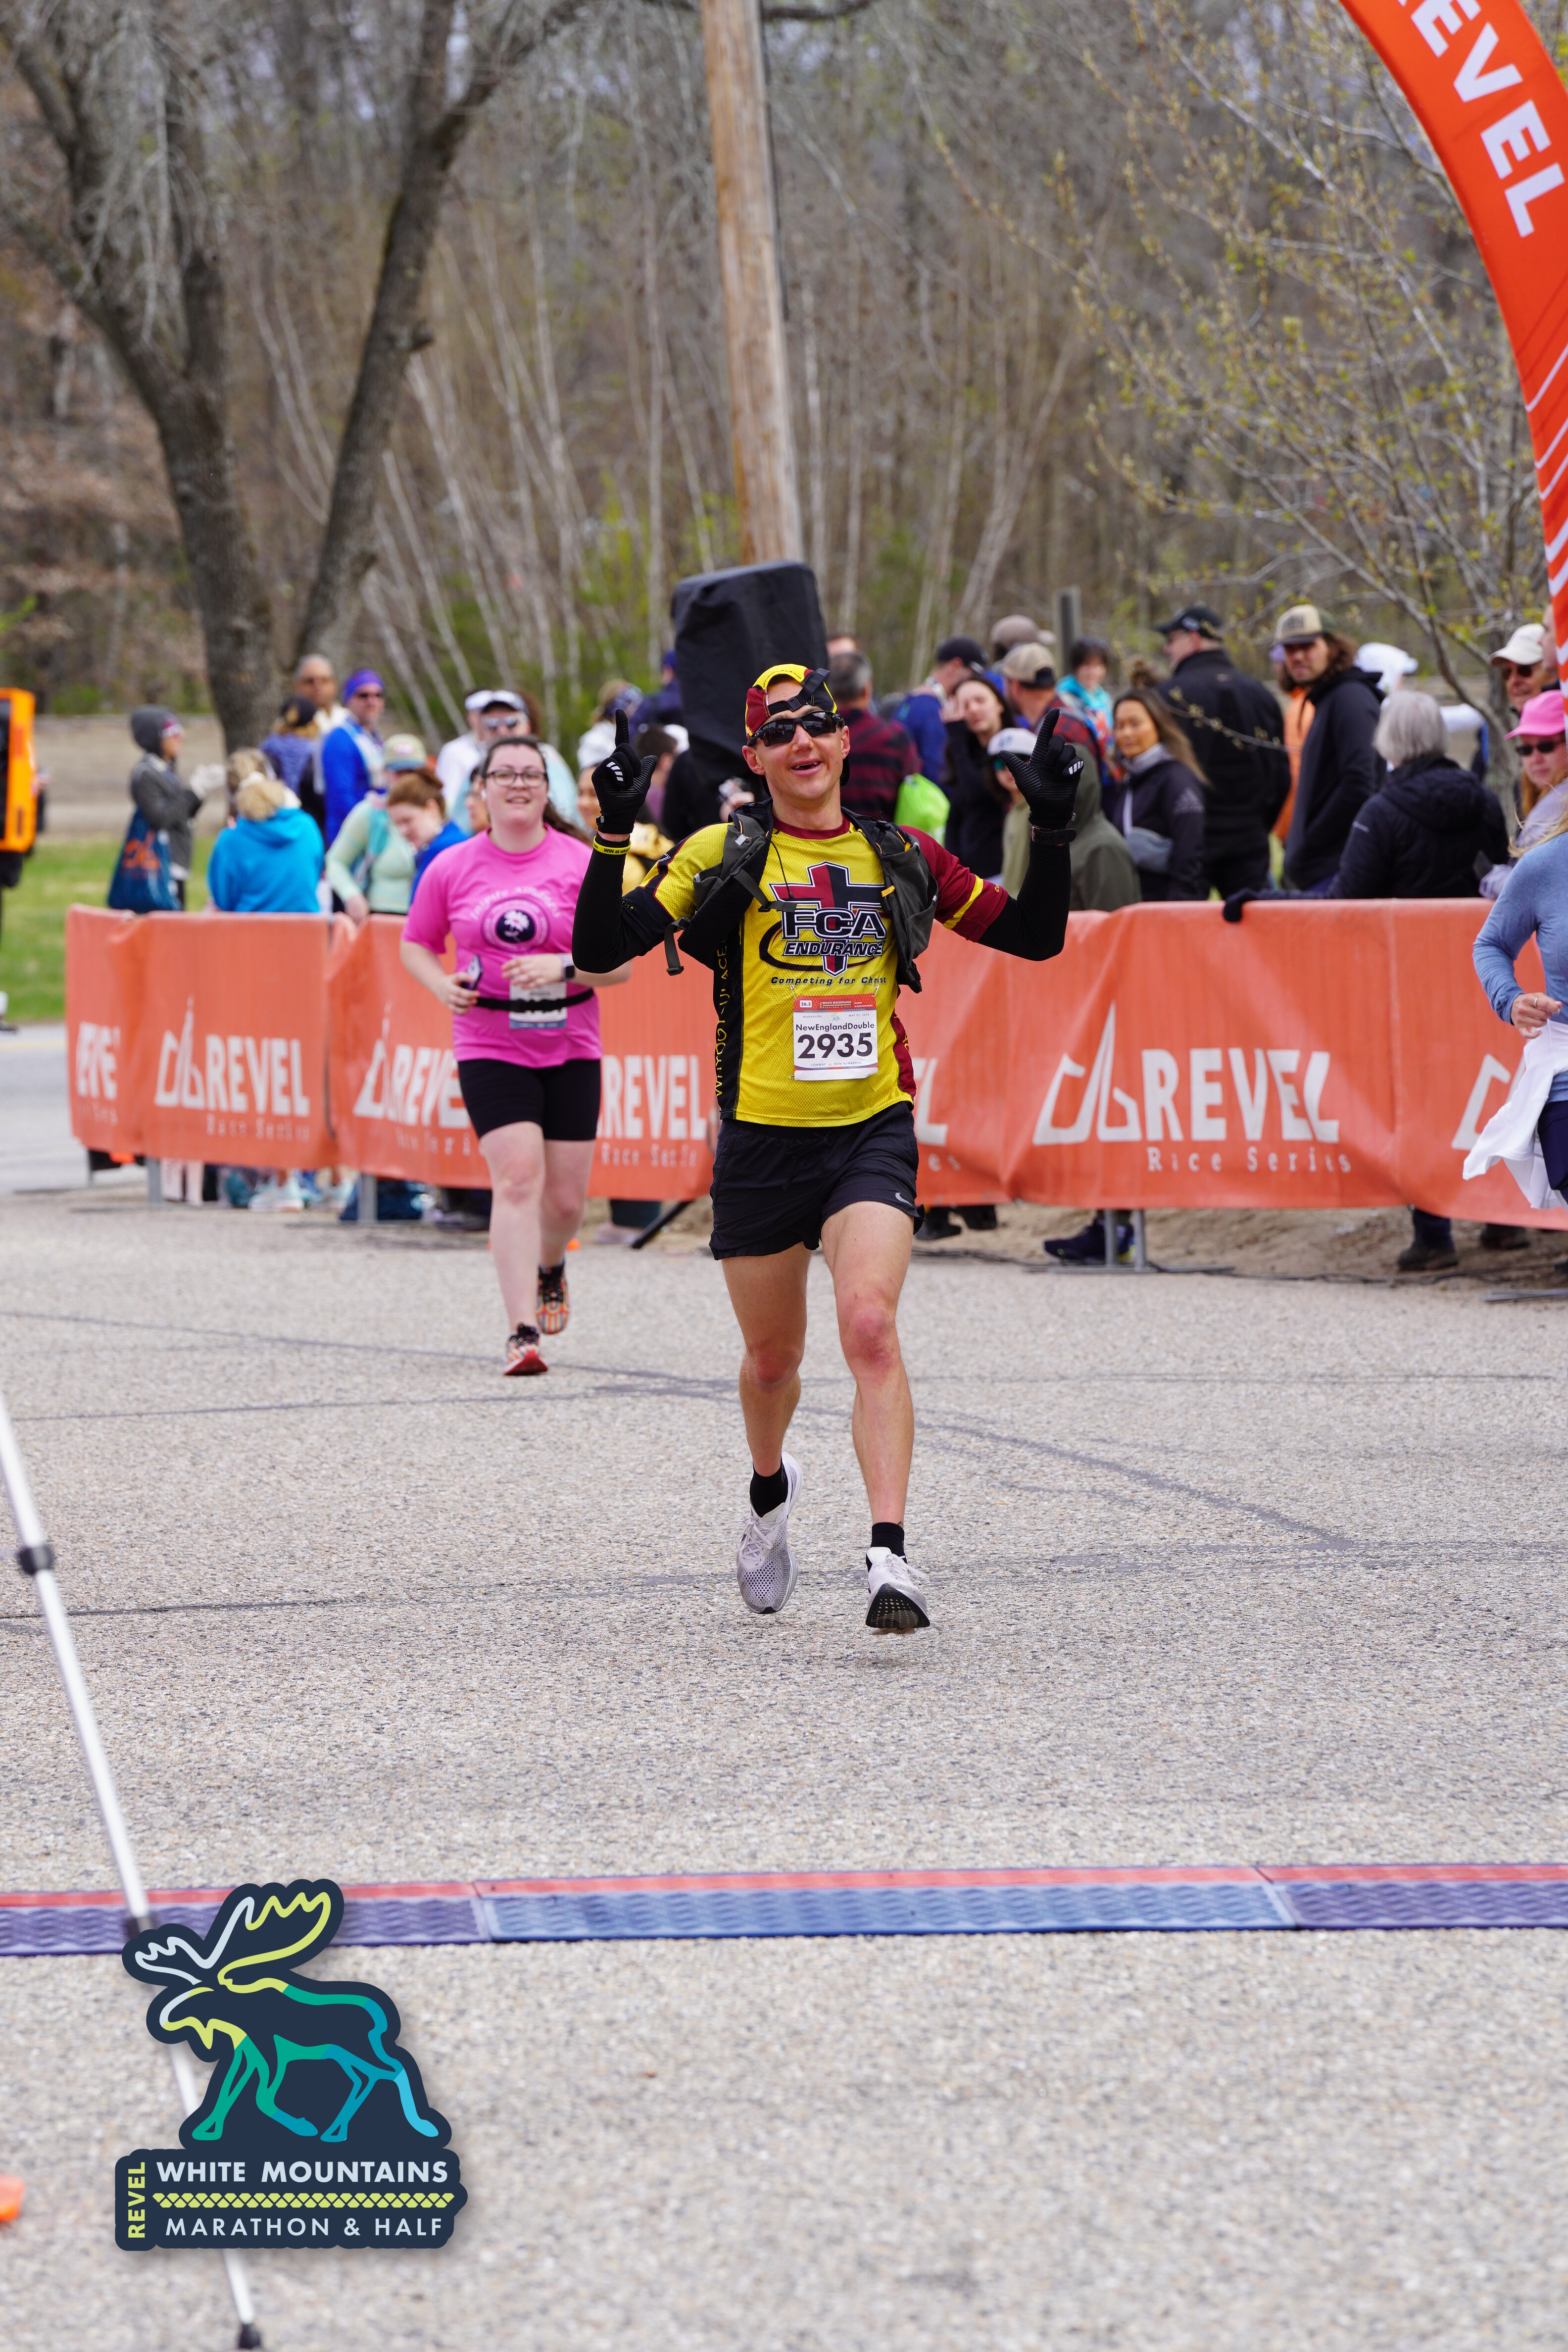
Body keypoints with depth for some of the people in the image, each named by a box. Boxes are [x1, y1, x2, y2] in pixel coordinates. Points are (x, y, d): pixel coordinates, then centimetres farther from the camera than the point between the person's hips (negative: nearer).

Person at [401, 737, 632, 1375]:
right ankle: (521, 1333, -19)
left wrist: (563, 967, -20)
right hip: (490, 1047, -1)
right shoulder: (453, 869, 1)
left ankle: (549, 1267, 41)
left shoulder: (582, 864, -2)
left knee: (566, 1197, 4)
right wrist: (442, 986, -5)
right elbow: (416, 943, 15)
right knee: (518, 1176, -17)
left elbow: (620, 963, -2)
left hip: (570, 1049, 1)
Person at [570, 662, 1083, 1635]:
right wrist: (614, 837, -23)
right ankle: (771, 1492, 47)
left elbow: (1035, 936, 12)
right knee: (774, 1358, 14)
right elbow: (602, 949, -10)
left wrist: (1053, 830, -1)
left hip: (872, 1133, 0)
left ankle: (891, 1556, -27)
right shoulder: (724, 857, -1)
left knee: (871, 1327, -22)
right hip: (762, 1141, 0)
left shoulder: (899, 857, 6)